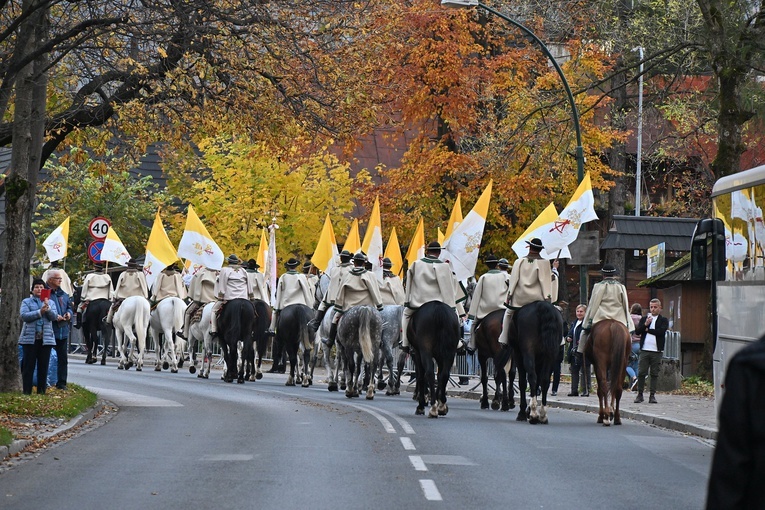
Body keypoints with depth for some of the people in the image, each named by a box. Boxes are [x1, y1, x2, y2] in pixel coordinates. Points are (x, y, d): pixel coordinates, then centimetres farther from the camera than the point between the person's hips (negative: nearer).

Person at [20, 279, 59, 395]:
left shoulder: (50, 302, 13)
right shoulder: (26, 302, 7)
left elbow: (54, 317, 0)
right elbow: (24, 315, -9)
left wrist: (48, 308, -17)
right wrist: (40, 312, -17)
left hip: (46, 338, 2)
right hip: (30, 338, -2)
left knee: (43, 366, 3)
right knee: (28, 366, -2)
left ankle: (41, 391, 8)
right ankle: (26, 391, 1)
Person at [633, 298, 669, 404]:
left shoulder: (663, 320, 7)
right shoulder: (644, 319, 15)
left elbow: (661, 331, -11)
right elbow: (637, 331, 3)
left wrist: (648, 330, -4)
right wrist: (645, 324, -12)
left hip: (656, 351, -2)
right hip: (644, 350, 2)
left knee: (654, 374, 2)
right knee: (641, 373, -2)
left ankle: (652, 395, 6)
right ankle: (640, 394, 4)